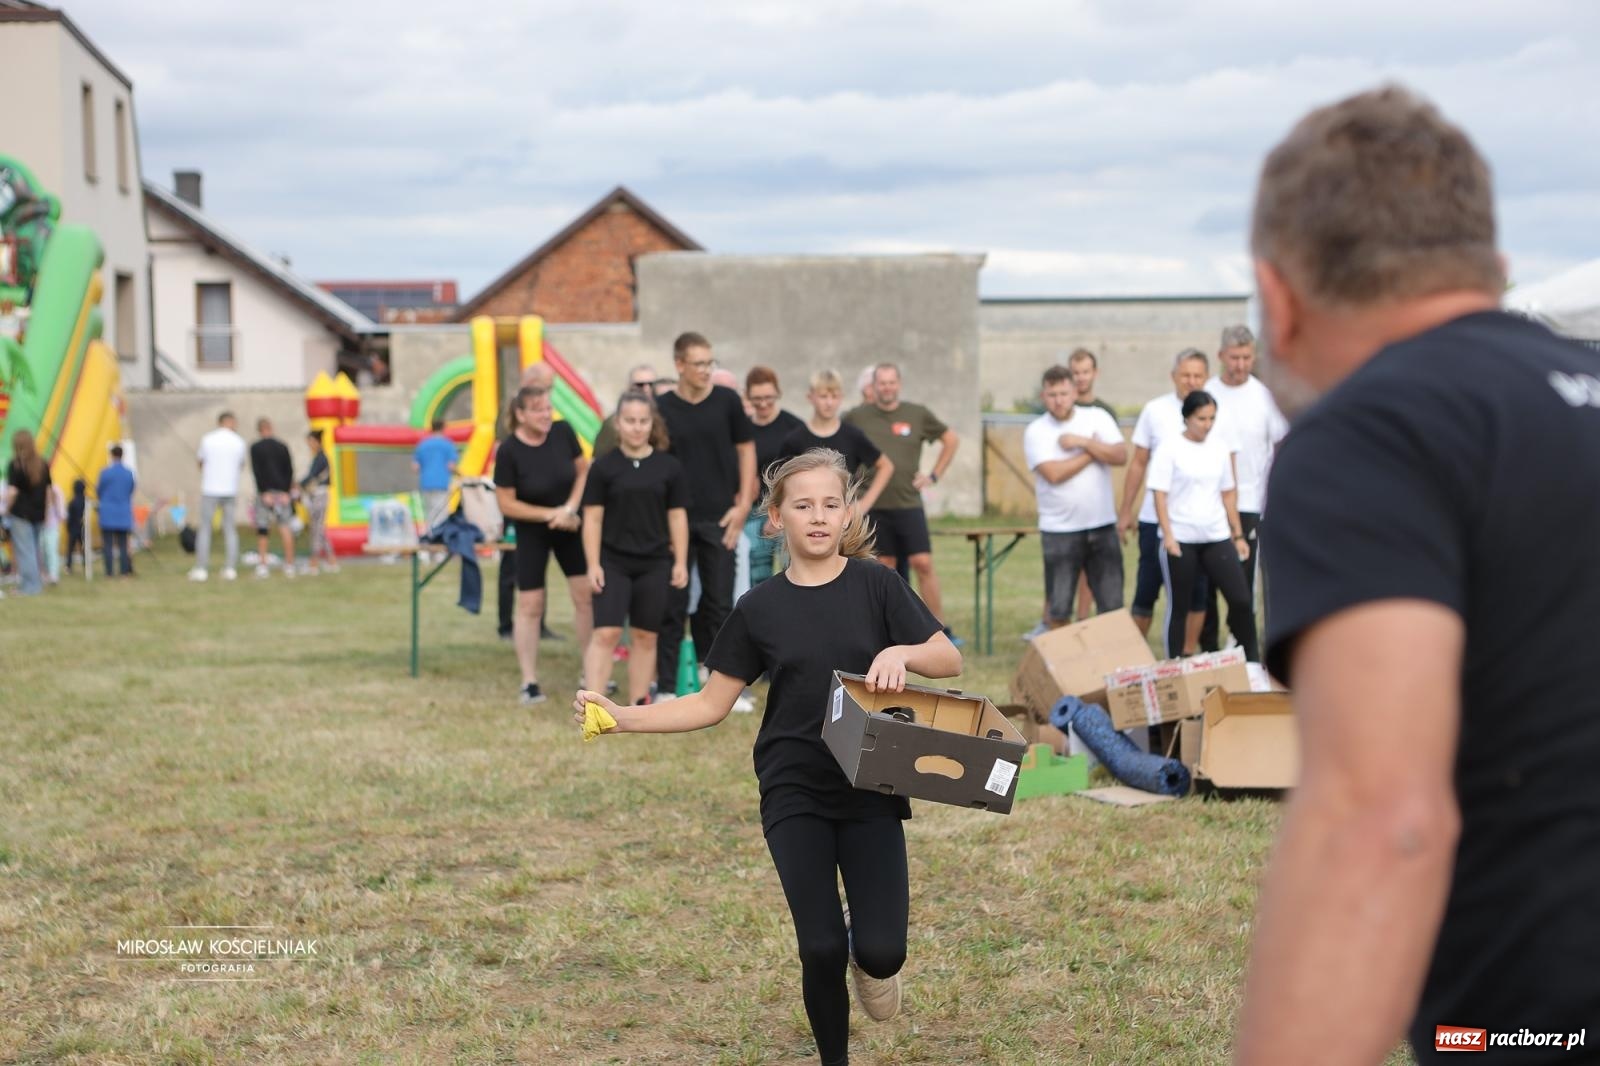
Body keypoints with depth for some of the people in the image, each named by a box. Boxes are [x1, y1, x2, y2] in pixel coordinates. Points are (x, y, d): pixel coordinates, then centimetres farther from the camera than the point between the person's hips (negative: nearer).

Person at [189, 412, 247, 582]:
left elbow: (201, 464, 11)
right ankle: (230, 568, 3)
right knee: (230, 530, 8)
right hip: (231, 490, 1)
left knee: (204, 529, 3)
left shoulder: (207, 440, -2)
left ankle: (200, 569, -1)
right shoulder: (239, 442, 0)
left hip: (210, 490, -1)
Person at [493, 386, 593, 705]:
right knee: (530, 606, -1)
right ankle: (530, 682, 6)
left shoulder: (563, 432, -11)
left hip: (570, 527, 3)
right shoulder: (508, 451, -19)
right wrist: (551, 514, -18)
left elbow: (584, 471, 0)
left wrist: (569, 509, -14)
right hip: (532, 533, -3)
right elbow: (507, 504, -14)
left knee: (587, 596, 1)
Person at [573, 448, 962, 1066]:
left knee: (881, 952, -11)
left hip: (870, 789, 0)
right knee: (821, 949, -8)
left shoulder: (875, 585, -2)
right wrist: (622, 718, -6)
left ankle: (868, 955, 26)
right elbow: (711, 704, 5)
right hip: (794, 794, 0)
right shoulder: (761, 608, 1)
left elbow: (950, 661, 0)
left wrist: (900, 652, -21)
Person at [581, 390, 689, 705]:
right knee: (606, 633, -10)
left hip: (654, 564, 2)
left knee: (645, 635, 7)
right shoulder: (604, 467, -1)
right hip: (613, 563, -2)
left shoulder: (669, 467, 3)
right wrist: (593, 564, -6)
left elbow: (677, 516, 7)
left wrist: (680, 562, 3)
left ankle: (638, 703, 16)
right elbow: (592, 518, -1)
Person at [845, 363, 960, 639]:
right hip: (873, 506, 0)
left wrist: (934, 475, 7)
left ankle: (940, 630, 0)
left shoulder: (918, 414, 3)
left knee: (923, 564, -7)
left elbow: (951, 439, 14)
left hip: (909, 504, 0)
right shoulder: (857, 417, 0)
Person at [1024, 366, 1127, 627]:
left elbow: (1121, 456, -8)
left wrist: (1083, 442, -15)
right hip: (1059, 530, -1)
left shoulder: (1098, 418, 3)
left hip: (1102, 526, 1)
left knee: (1112, 606, 3)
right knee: (1058, 609, 3)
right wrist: (1094, 452, -6)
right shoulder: (1036, 431, -2)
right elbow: (1054, 473, -15)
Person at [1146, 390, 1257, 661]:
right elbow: (1160, 494, -8)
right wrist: (1168, 535, -16)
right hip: (1181, 539, -4)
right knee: (1179, 606, 4)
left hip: (1217, 537, 4)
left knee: (1240, 599, -2)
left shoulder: (1219, 448, 7)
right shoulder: (1170, 449, -6)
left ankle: (1252, 658, 11)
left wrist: (1238, 535, 14)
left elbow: (1228, 493, 14)